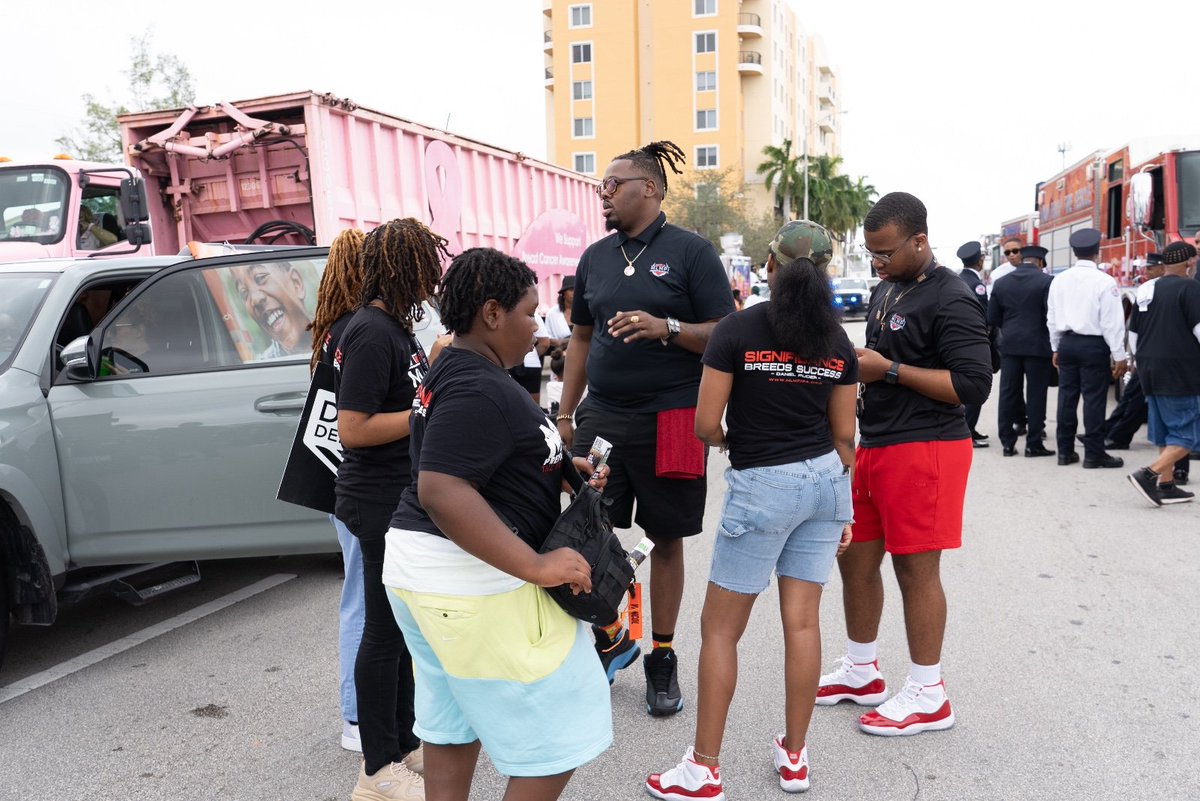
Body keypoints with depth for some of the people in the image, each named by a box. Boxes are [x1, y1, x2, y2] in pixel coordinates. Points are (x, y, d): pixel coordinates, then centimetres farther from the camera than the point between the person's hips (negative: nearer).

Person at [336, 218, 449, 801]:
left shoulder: (395, 326, 11)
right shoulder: (371, 332, -19)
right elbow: (353, 429, -24)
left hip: (406, 500, 10)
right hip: (382, 505, -9)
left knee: (403, 625, 18)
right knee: (385, 631, 3)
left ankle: (403, 744, 34)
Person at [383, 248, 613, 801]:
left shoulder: (455, 371, 11)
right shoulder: (477, 390, -21)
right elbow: (441, 491, -30)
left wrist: (560, 466, 12)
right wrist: (537, 566, -29)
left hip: (427, 571, 11)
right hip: (474, 586, -11)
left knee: (453, 728, 20)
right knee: (556, 738, 2)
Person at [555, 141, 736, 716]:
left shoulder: (690, 252, -3)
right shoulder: (596, 257, 12)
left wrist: (665, 328, -22)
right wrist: (565, 414, 13)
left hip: (669, 420, -4)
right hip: (601, 415, 5)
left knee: (666, 538, 7)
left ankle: (661, 657, 23)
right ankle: (610, 640, 27)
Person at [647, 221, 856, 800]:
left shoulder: (738, 329, -10)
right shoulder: (838, 342, 3)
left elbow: (705, 424, -11)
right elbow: (844, 435, 7)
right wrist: (845, 505, 17)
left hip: (762, 485, -5)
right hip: (826, 480, 5)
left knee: (719, 628, 5)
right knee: (802, 621, 12)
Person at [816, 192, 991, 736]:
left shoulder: (951, 300, -13)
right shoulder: (886, 290, 15)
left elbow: (974, 384, -20)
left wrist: (890, 370, -19)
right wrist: (857, 365, 9)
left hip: (924, 448, -9)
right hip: (874, 443, 9)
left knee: (915, 568, -1)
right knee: (855, 558, 13)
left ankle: (928, 696, 16)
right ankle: (860, 673, 31)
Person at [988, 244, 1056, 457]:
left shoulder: (1001, 282, 4)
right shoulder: (1046, 281, -8)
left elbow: (992, 318, 4)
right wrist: (1053, 341, 6)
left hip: (1009, 345, 4)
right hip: (1037, 345, -3)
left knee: (1008, 394, 7)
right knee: (1035, 395, 3)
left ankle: (1008, 442, 11)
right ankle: (1033, 443, 6)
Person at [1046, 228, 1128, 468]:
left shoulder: (1059, 280, 4)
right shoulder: (1104, 281, -11)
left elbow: (1052, 318, 10)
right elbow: (1112, 322, -11)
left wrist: (1056, 348, 19)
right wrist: (1119, 356, -5)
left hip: (1066, 343, 5)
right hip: (1093, 345, -5)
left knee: (1067, 397, 10)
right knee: (1093, 399, 0)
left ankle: (1065, 451, 16)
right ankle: (1094, 453, 5)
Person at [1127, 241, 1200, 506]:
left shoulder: (1146, 290, 11)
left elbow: (1133, 334, 17)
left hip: (1150, 371, 8)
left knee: (1164, 432, 15)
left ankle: (1166, 485, 16)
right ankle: (1149, 474, -18)